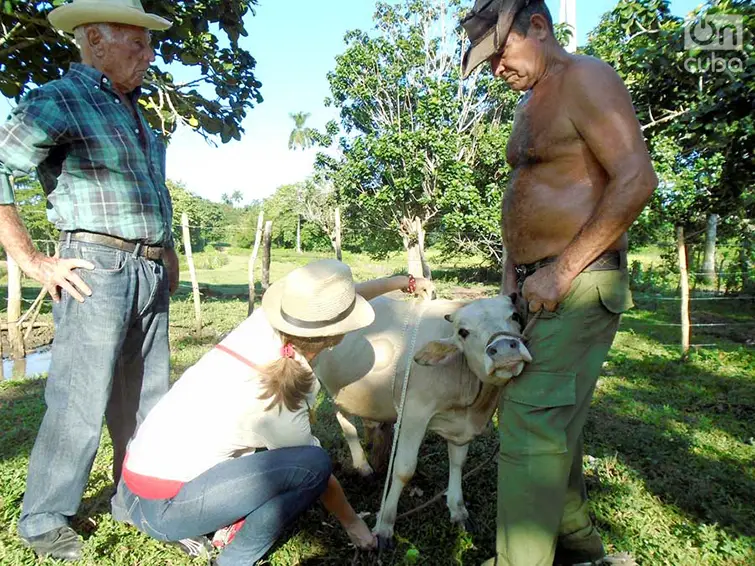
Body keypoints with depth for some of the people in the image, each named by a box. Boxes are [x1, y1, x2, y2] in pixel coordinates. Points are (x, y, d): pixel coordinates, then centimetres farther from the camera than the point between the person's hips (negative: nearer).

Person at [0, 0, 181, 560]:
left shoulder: (134, 112, 20)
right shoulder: (59, 100, -4)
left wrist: (167, 251, 19)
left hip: (151, 274, 8)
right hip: (97, 271, -7)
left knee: (146, 400, 13)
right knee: (80, 404, -1)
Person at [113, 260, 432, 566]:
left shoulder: (263, 323, -10)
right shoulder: (278, 404, -25)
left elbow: (327, 300, 6)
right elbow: (316, 471, -8)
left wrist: (401, 281, 17)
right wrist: (352, 522, 12)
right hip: (158, 510, -7)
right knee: (312, 463, -16)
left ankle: (204, 527, 16)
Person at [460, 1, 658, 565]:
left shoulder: (586, 79, -7)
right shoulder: (529, 105, 21)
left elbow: (636, 179, -18)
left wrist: (561, 272, -19)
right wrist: (513, 270, 9)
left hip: (578, 287, -9)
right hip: (536, 288, 9)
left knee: (531, 425, -10)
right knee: (549, 420, 15)